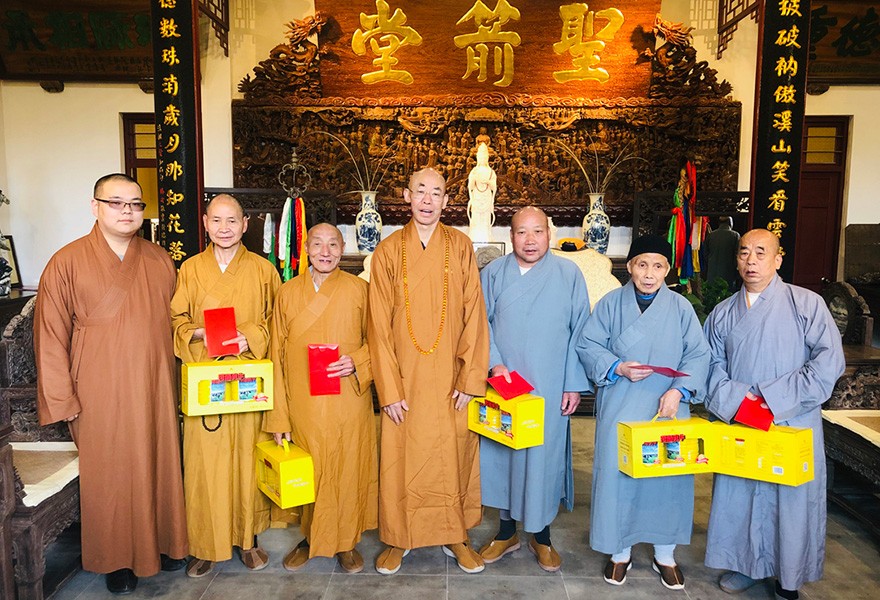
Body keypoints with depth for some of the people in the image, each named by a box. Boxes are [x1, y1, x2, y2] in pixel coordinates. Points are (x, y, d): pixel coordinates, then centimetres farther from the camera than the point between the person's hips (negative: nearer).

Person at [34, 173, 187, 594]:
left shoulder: (159, 261, 6)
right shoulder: (67, 262, -5)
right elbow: (50, 336, -5)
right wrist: (62, 400, -7)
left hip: (155, 390, 3)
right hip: (101, 395, -3)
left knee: (160, 466, 12)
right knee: (109, 474, 7)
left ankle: (163, 541, 31)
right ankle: (117, 559, 26)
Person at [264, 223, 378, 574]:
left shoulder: (358, 289, -2)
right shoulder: (288, 293, 2)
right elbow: (278, 357, 2)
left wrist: (356, 362, -16)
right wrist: (279, 416, 0)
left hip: (349, 403, -1)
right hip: (304, 405, 1)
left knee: (348, 470, 9)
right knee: (310, 473, 11)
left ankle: (347, 541, 29)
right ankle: (312, 537, 33)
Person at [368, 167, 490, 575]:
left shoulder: (461, 247, 0)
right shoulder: (388, 250, -1)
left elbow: (474, 315, -2)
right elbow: (379, 325, -3)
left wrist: (470, 380, -7)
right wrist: (388, 389, -7)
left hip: (450, 379, 0)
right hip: (404, 378, 0)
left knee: (453, 457, 10)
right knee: (401, 460, 8)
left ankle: (455, 535, 29)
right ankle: (399, 537, 27)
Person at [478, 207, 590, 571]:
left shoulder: (569, 274, 0)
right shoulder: (493, 274, 3)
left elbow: (579, 332, -1)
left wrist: (574, 383, -5)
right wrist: (494, 363, -13)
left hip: (549, 388, -1)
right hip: (503, 384, 1)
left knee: (545, 456, 6)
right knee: (501, 454, 9)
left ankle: (541, 535, 28)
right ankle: (507, 530, 29)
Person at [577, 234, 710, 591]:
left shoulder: (681, 308, 2)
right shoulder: (611, 303, 0)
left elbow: (698, 355, -2)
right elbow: (588, 345, -1)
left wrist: (678, 391, -16)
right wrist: (617, 368, -17)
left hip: (668, 407, 1)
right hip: (620, 407, -1)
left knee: (668, 474, 6)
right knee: (617, 472, 2)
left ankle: (665, 554, 26)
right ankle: (620, 551, 22)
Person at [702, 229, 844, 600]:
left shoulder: (806, 303, -2)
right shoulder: (723, 314, 8)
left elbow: (829, 360, -11)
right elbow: (712, 366, 6)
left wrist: (775, 398, -16)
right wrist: (735, 399, -12)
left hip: (794, 426, -2)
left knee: (793, 499, 5)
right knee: (739, 495, 8)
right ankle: (747, 564, 28)